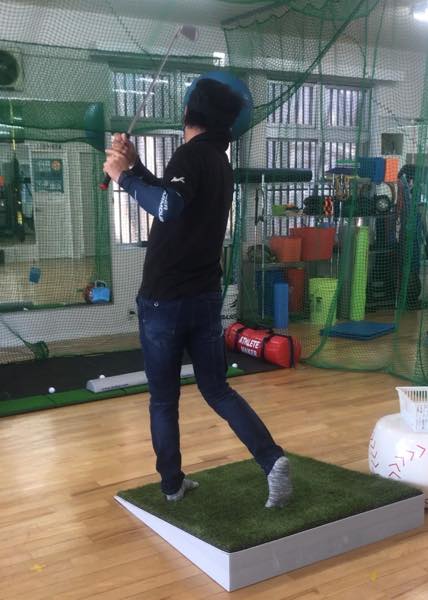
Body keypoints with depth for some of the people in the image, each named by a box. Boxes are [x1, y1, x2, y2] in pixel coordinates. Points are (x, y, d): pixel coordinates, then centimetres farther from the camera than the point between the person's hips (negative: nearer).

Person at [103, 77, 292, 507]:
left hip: (164, 300, -7)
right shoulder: (219, 162, 13)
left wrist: (123, 175, -22)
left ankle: (172, 484, 20)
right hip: (205, 298, 7)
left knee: (163, 399, 9)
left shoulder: (191, 154, -14)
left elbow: (167, 207, -34)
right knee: (217, 389, 15)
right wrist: (134, 165, 14)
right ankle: (272, 459, 0)